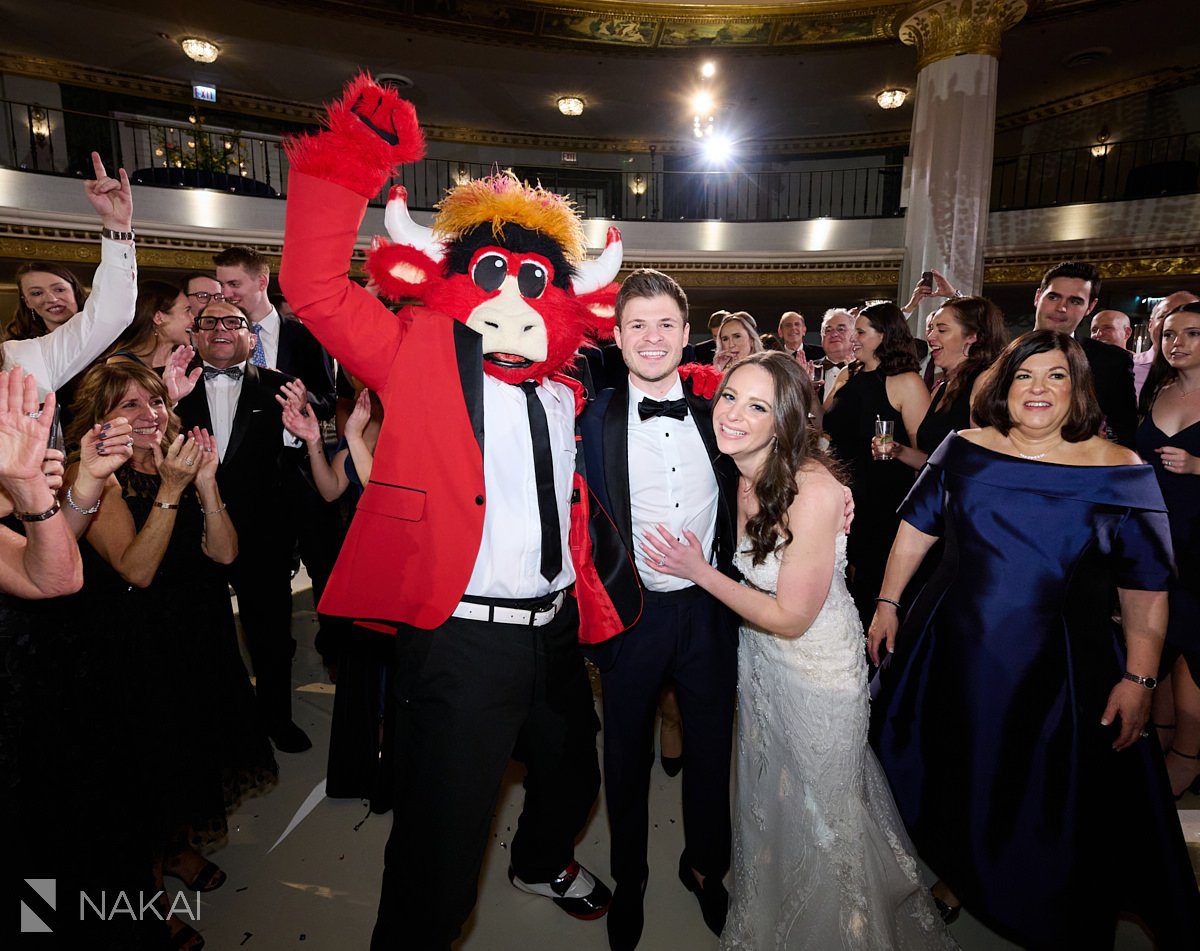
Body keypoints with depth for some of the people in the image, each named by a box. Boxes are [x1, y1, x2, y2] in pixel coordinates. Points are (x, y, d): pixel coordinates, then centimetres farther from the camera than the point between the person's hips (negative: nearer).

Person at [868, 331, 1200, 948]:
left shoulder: (1120, 473, -6)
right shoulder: (963, 450, -2)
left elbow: (1146, 588, -3)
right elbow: (917, 529, 5)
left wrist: (1138, 679, -6)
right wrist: (888, 604, 4)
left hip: (1060, 668, -2)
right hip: (954, 654, 2)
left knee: (1057, 802, 12)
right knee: (952, 775, 18)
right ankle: (957, 876, 48)